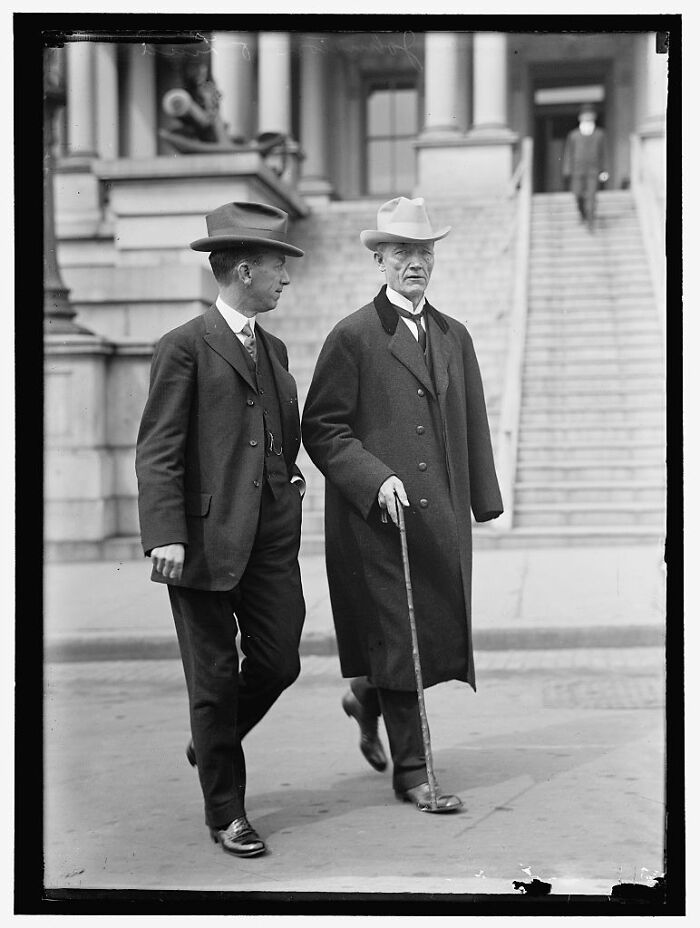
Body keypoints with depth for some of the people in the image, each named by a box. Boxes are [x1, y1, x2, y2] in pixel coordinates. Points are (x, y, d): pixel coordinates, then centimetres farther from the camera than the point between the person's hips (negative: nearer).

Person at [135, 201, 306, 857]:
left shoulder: (273, 349, 16)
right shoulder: (185, 348, -7)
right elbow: (157, 452, -12)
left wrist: (288, 477, 10)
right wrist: (164, 535, -21)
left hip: (272, 537, 7)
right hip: (206, 536, -7)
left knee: (279, 662, 6)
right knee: (214, 678, 3)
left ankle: (212, 742, 35)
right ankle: (226, 814, 17)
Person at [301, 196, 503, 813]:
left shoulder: (455, 337, 14)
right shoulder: (353, 337, -3)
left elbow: (473, 426, 17)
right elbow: (321, 428, -6)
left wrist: (479, 503, 12)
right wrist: (375, 478, -18)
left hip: (442, 515, 6)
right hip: (376, 515, -6)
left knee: (440, 631, 9)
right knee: (397, 638, -2)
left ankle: (367, 698, 38)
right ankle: (411, 769, 10)